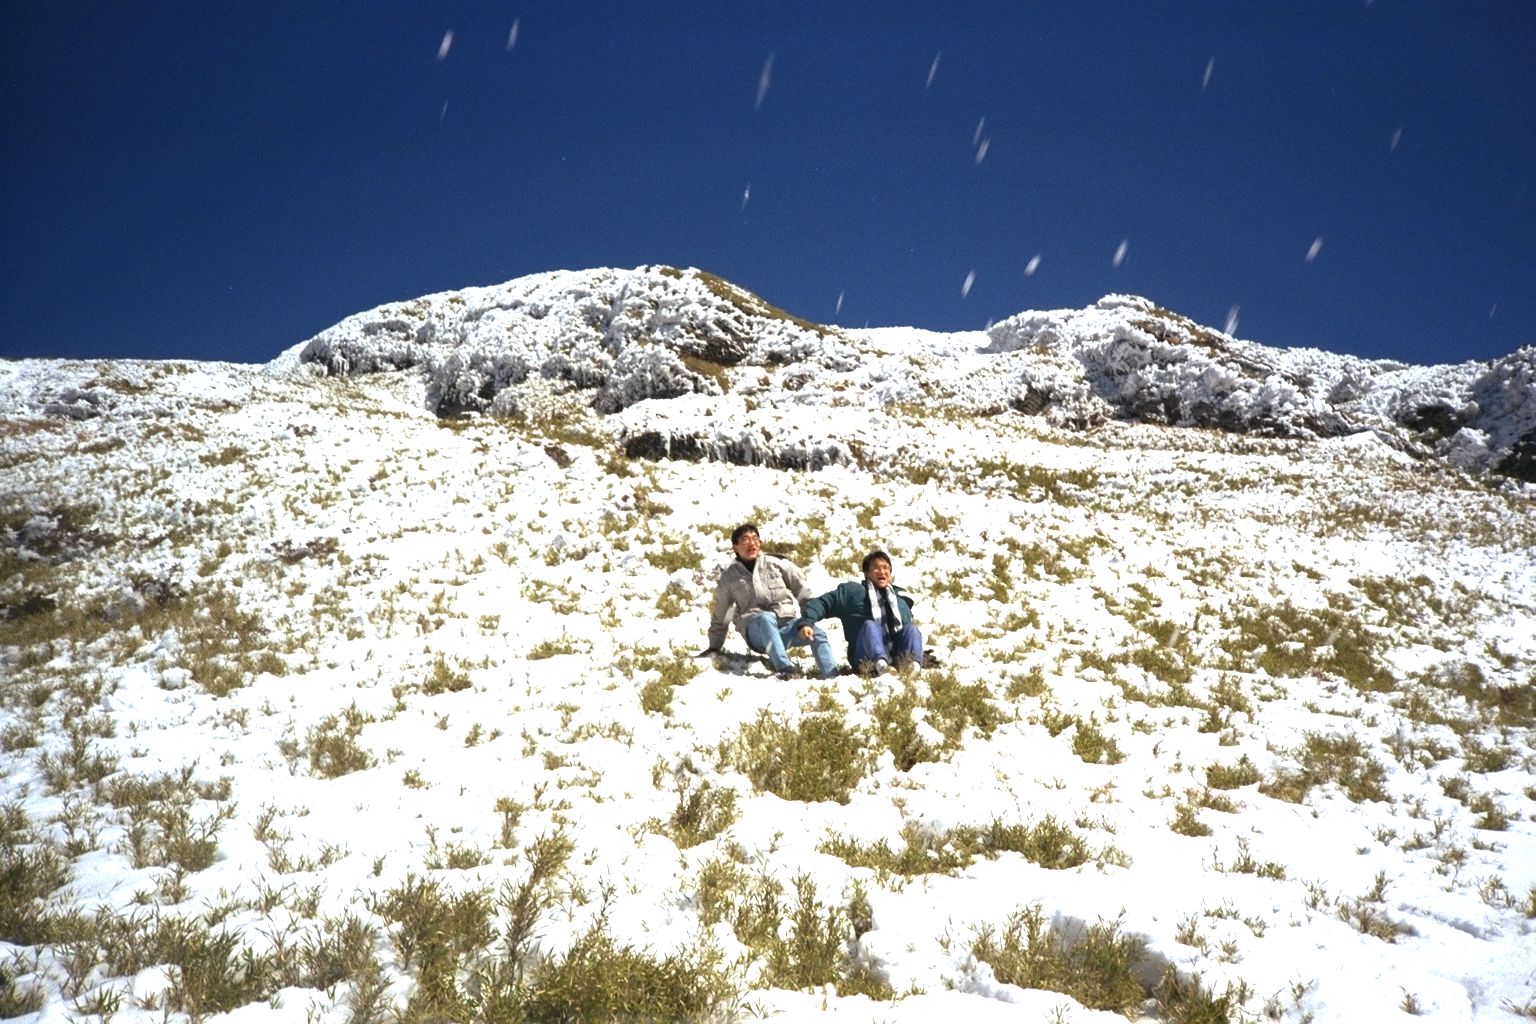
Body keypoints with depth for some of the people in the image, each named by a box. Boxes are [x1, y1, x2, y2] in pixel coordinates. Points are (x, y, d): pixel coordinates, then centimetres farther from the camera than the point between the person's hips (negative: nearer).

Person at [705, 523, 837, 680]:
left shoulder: (776, 563, 9)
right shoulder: (729, 577, 10)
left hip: (788, 623, 2)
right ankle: (785, 669, -53)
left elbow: (803, 591, 9)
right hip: (757, 630, -2)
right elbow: (720, 616, 22)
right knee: (765, 618, -37)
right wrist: (714, 647, 25)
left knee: (818, 634, -26)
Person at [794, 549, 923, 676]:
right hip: (867, 658, -4)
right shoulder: (853, 590, 10)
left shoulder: (901, 598, 25)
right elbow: (821, 603, 3)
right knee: (869, 625, -29)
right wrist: (806, 622, -15)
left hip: (897, 655, 4)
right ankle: (880, 665, -58)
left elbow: (908, 629, 32)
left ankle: (913, 665, -46)